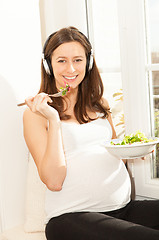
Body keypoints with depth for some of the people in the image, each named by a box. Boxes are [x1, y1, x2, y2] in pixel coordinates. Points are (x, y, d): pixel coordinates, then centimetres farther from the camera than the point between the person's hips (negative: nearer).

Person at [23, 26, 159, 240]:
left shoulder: (99, 105, 17)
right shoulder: (36, 113, 1)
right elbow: (53, 181, -8)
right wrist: (53, 120, -13)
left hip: (123, 208, 6)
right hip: (72, 216, -6)